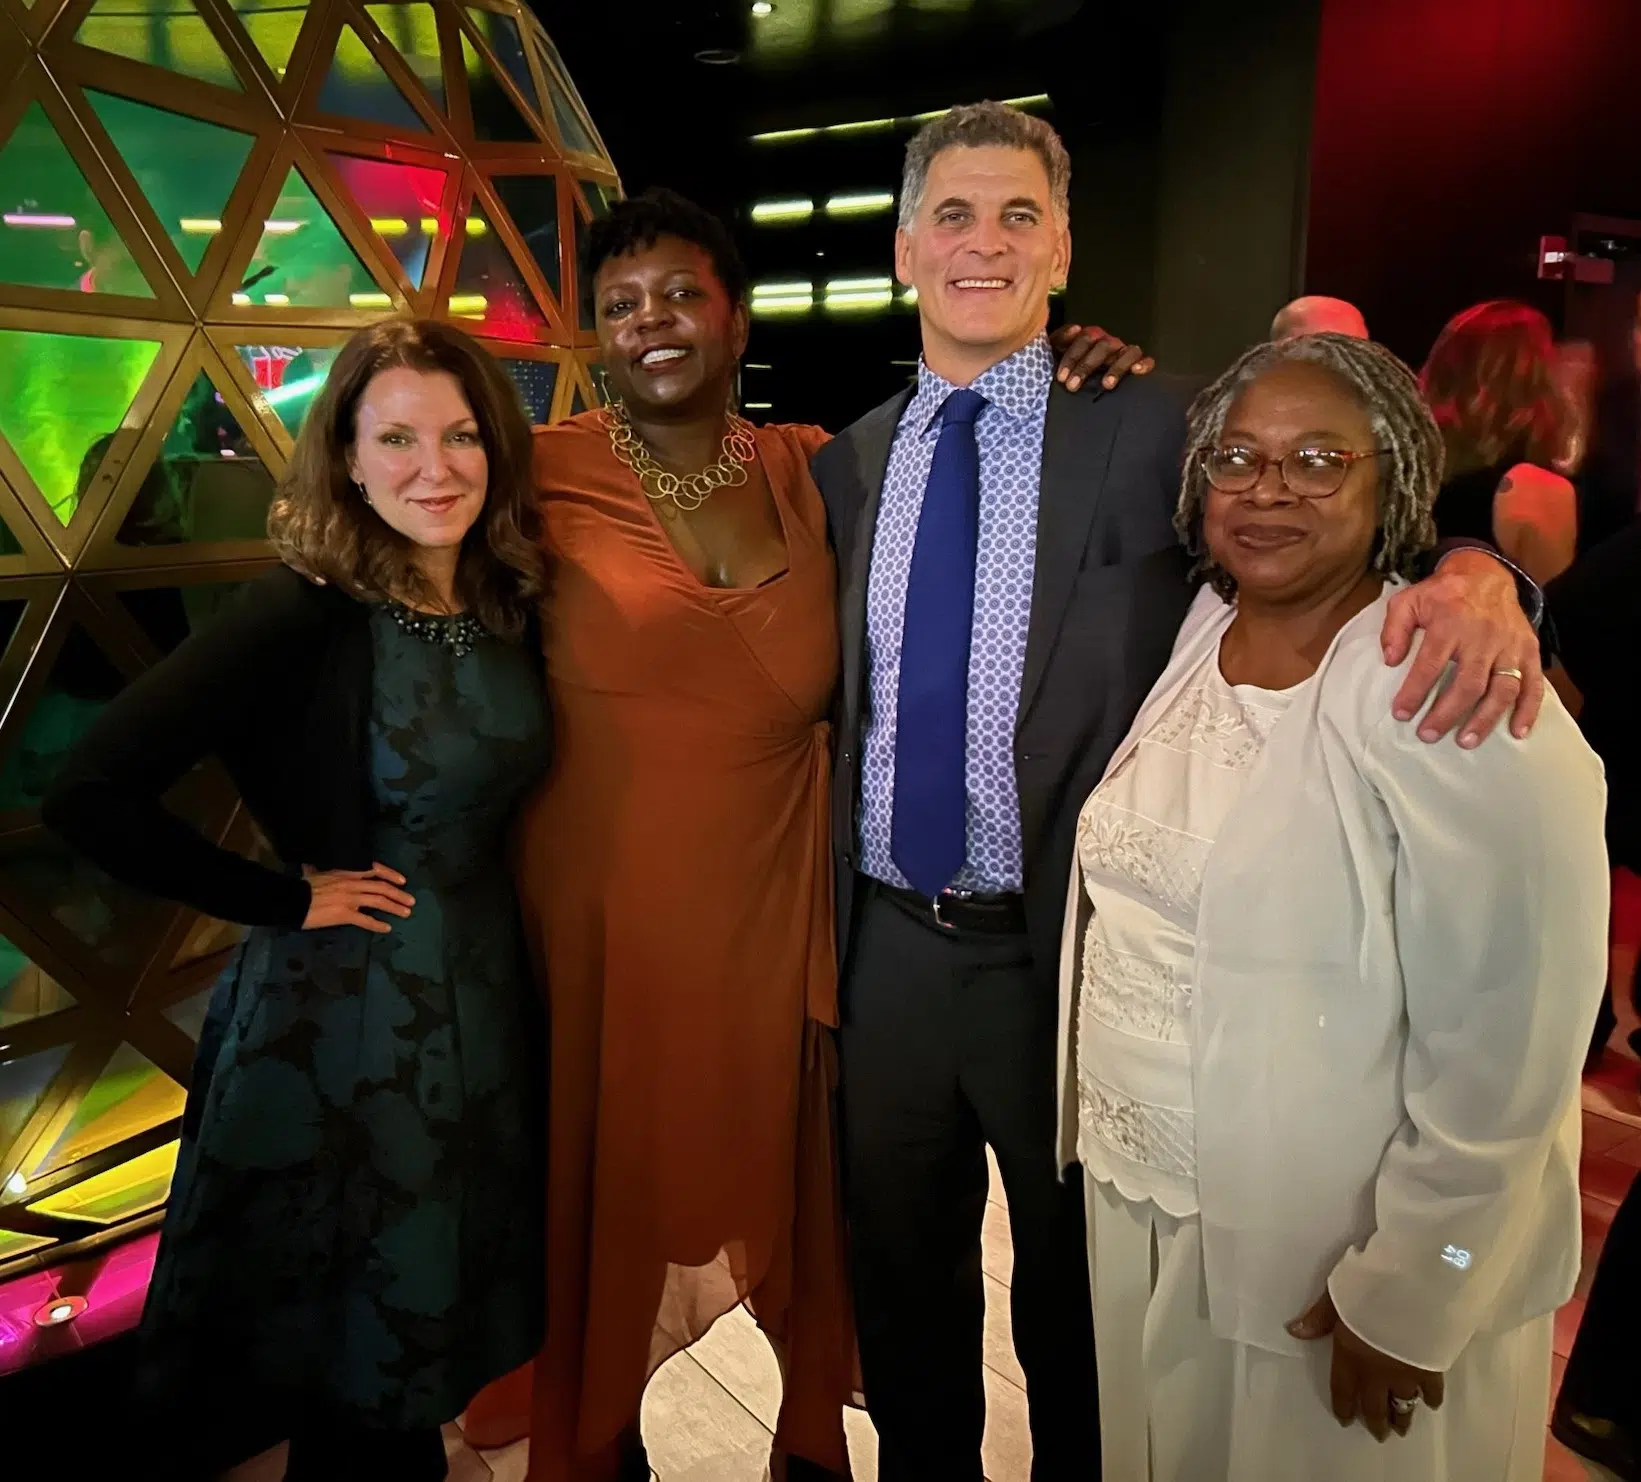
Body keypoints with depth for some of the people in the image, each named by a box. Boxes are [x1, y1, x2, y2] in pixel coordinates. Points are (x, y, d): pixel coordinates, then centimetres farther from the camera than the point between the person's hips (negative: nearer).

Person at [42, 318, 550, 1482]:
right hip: (340, 1022, -5)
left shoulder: (510, 604, -1)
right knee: (346, 1343, 15)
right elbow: (94, 795, -24)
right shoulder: (304, 614, -19)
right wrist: (285, 897, -16)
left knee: (436, 1314, 23)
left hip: (486, 1001, 6)